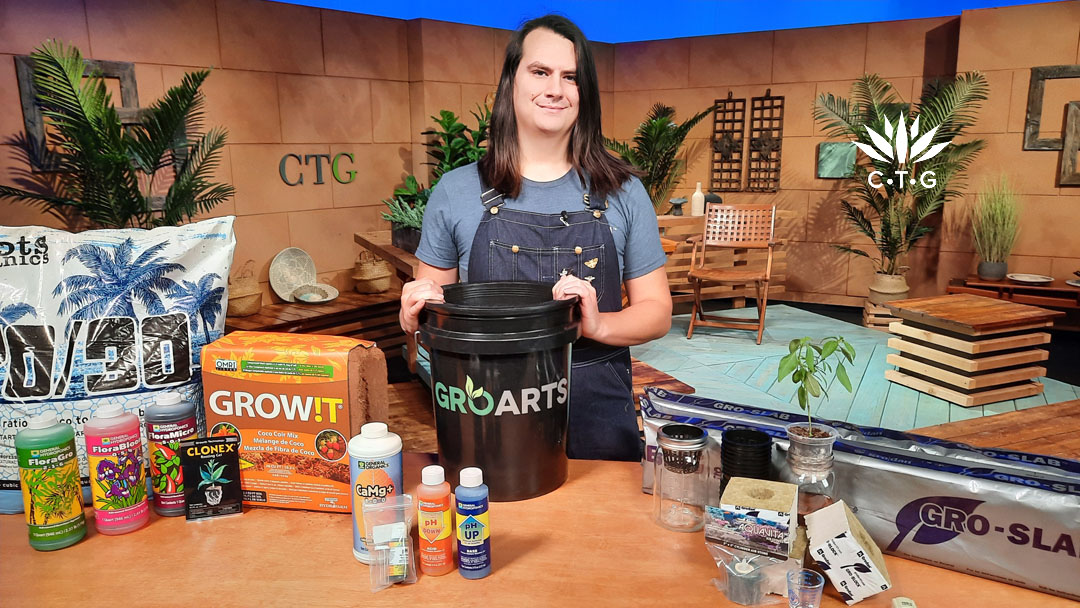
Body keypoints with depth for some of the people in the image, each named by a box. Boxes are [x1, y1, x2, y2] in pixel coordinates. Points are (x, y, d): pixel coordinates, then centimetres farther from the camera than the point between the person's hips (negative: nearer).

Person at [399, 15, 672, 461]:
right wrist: (417, 314, -14)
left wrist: (599, 325, -16)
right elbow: (422, 311, 9)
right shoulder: (455, 192, 1)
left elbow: (656, 310, 3)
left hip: (597, 418, 1)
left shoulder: (622, 192, 2)